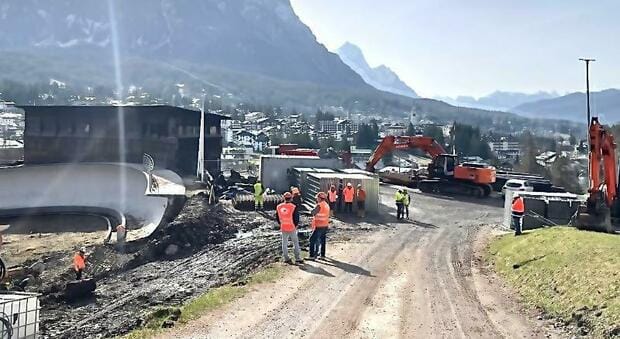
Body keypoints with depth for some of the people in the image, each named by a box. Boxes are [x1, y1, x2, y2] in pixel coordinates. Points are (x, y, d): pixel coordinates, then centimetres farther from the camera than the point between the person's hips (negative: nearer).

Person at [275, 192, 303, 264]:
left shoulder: (279, 207, -3)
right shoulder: (294, 207, -15)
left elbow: (277, 217, 6)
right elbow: (296, 218, -12)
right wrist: (296, 225, 5)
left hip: (283, 228, 3)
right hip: (292, 228, -3)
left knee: (284, 243, 13)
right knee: (295, 243, 8)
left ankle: (286, 258, 17)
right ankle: (297, 258, 9)